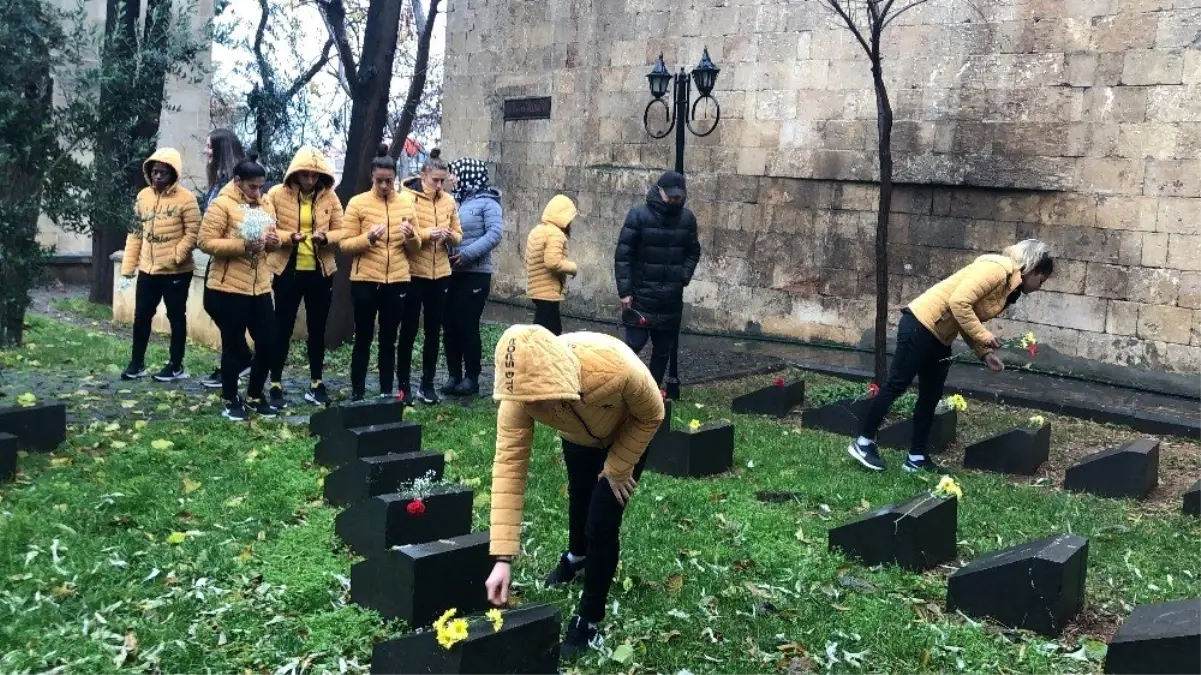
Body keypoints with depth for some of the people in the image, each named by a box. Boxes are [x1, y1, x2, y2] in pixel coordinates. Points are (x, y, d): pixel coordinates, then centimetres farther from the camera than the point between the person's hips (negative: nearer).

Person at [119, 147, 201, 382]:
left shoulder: (186, 199, -11)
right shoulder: (143, 196, 7)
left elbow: (193, 233, -12)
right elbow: (135, 232, 10)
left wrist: (174, 257, -22)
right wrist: (129, 265, 7)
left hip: (176, 272, -5)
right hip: (147, 269, 6)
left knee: (176, 317, 6)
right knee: (141, 316, 12)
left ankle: (176, 367, 16)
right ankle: (137, 363, 25)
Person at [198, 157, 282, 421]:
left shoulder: (265, 205, 12)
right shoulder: (222, 204, -9)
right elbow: (206, 242, -15)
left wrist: (274, 240, -2)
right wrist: (243, 245, -24)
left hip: (260, 287, 6)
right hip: (229, 287, -6)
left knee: (268, 343, 8)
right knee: (233, 346, 3)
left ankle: (254, 396, 26)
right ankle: (231, 401, 18)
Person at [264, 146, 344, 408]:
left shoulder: (329, 196, 1)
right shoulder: (277, 194, -6)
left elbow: (340, 231, 3)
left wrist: (325, 237, -18)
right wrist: (288, 237, -24)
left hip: (320, 272, 3)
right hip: (287, 271, -2)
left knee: (317, 329, 11)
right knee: (282, 329, 3)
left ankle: (316, 384, 23)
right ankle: (276, 385, 13)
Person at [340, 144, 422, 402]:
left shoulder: (405, 204, 8)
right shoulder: (357, 203, -3)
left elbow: (415, 247, 10)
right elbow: (345, 244, -6)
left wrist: (411, 236, -12)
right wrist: (369, 237, -23)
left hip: (397, 281, 3)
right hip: (365, 281, -3)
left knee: (389, 340, 10)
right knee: (363, 339, 4)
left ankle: (386, 392, 18)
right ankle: (357, 393, 12)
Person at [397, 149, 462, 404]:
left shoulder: (448, 201, 7)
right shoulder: (406, 198, -7)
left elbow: (458, 235, 11)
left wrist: (451, 236, -12)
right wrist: (427, 233, -25)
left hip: (440, 274, 4)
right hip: (412, 273, -4)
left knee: (434, 331, 9)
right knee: (409, 330, 4)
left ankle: (427, 384, 18)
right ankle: (403, 385, 13)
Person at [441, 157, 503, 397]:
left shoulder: (487, 202, -5)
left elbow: (494, 234, -15)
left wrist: (468, 253, -21)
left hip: (475, 273, -6)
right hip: (449, 272, 6)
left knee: (468, 325, -4)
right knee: (449, 325, 6)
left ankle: (471, 378, 6)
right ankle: (454, 375, 16)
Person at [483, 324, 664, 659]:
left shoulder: (617, 369, -48)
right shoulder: (521, 391, -39)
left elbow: (652, 415, -26)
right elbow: (509, 465, -35)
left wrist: (617, 468, -17)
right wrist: (503, 558, -37)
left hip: (628, 434, -3)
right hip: (578, 437, 4)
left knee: (602, 520, -12)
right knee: (579, 496, 27)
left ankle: (589, 619, 9)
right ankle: (577, 556, 60)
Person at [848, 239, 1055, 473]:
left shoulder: (1008, 286, 13)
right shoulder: (997, 269, -17)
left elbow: (969, 321, 14)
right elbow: (959, 303, -26)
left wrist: (985, 354, 4)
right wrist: (984, 336, -20)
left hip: (941, 337, 10)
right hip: (920, 325, -10)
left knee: (930, 397, 10)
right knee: (897, 385, -2)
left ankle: (916, 458, 17)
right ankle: (863, 443, 9)